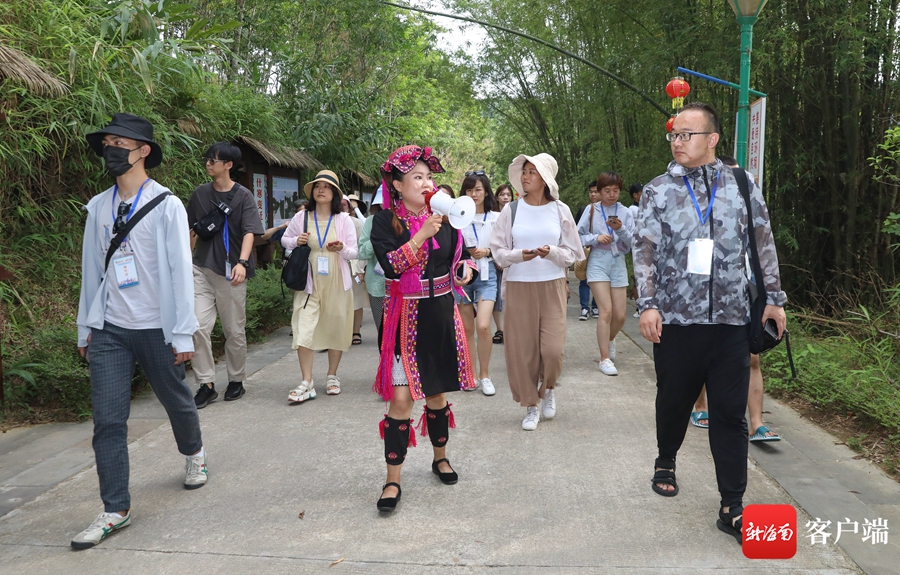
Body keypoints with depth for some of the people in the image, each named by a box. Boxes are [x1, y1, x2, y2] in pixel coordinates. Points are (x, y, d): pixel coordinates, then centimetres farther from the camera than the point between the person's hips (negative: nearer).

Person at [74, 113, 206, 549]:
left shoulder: (167, 205, -6)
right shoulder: (98, 207, 6)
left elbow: (180, 270, -8)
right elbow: (92, 269, 11)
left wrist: (183, 333, -9)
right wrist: (85, 326, 11)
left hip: (156, 328, -3)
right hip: (109, 330, 3)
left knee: (176, 401, 14)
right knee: (107, 420, -1)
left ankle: (194, 455, 44)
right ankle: (115, 510, 9)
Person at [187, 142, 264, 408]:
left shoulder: (243, 196, -3)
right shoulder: (200, 193, 8)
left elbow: (250, 232, -14)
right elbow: (192, 230, 19)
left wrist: (242, 262, -29)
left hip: (230, 272, -3)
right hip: (202, 269, 3)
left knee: (235, 331, 6)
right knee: (198, 325, -9)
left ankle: (236, 381, 23)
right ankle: (206, 384, 0)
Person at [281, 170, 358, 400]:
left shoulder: (344, 219, -1)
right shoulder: (301, 217, 1)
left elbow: (354, 252, 1)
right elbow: (285, 240, 14)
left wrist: (342, 249, -22)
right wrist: (296, 241, -8)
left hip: (336, 282, 0)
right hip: (309, 282, 0)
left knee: (335, 328, 8)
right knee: (304, 329, -9)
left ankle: (332, 376, 25)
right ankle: (307, 383, -4)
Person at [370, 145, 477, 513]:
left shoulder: (443, 218, 7)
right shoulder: (386, 221, -5)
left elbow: (461, 256, 17)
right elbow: (390, 265, -21)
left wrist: (465, 270, -4)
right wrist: (422, 234, -23)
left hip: (440, 315, 4)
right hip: (405, 317, -4)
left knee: (437, 391, 15)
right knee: (401, 397, -7)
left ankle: (440, 458, 36)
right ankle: (393, 480, 5)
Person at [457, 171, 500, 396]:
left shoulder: (495, 218, 2)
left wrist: (487, 252, -11)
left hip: (486, 275, -1)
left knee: (483, 326, -14)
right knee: (467, 329, 8)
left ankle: (484, 375, 3)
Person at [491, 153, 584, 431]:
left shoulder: (560, 210, 2)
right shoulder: (511, 210, 1)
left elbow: (572, 252, 5)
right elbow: (498, 251, 3)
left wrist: (552, 252, -14)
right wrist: (519, 255, -16)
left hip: (552, 286, 0)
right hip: (518, 286, 0)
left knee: (553, 349, -7)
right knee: (521, 349, 1)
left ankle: (548, 388, 25)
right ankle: (531, 405, 19)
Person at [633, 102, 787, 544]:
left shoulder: (741, 185, 3)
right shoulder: (658, 191, 2)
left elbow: (764, 243, 10)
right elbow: (645, 251, -2)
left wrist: (774, 298, 10)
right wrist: (648, 304, -10)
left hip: (731, 320, 0)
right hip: (675, 320, 0)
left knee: (730, 413, 2)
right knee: (674, 400, 14)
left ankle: (732, 507, 10)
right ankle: (665, 461, 42)